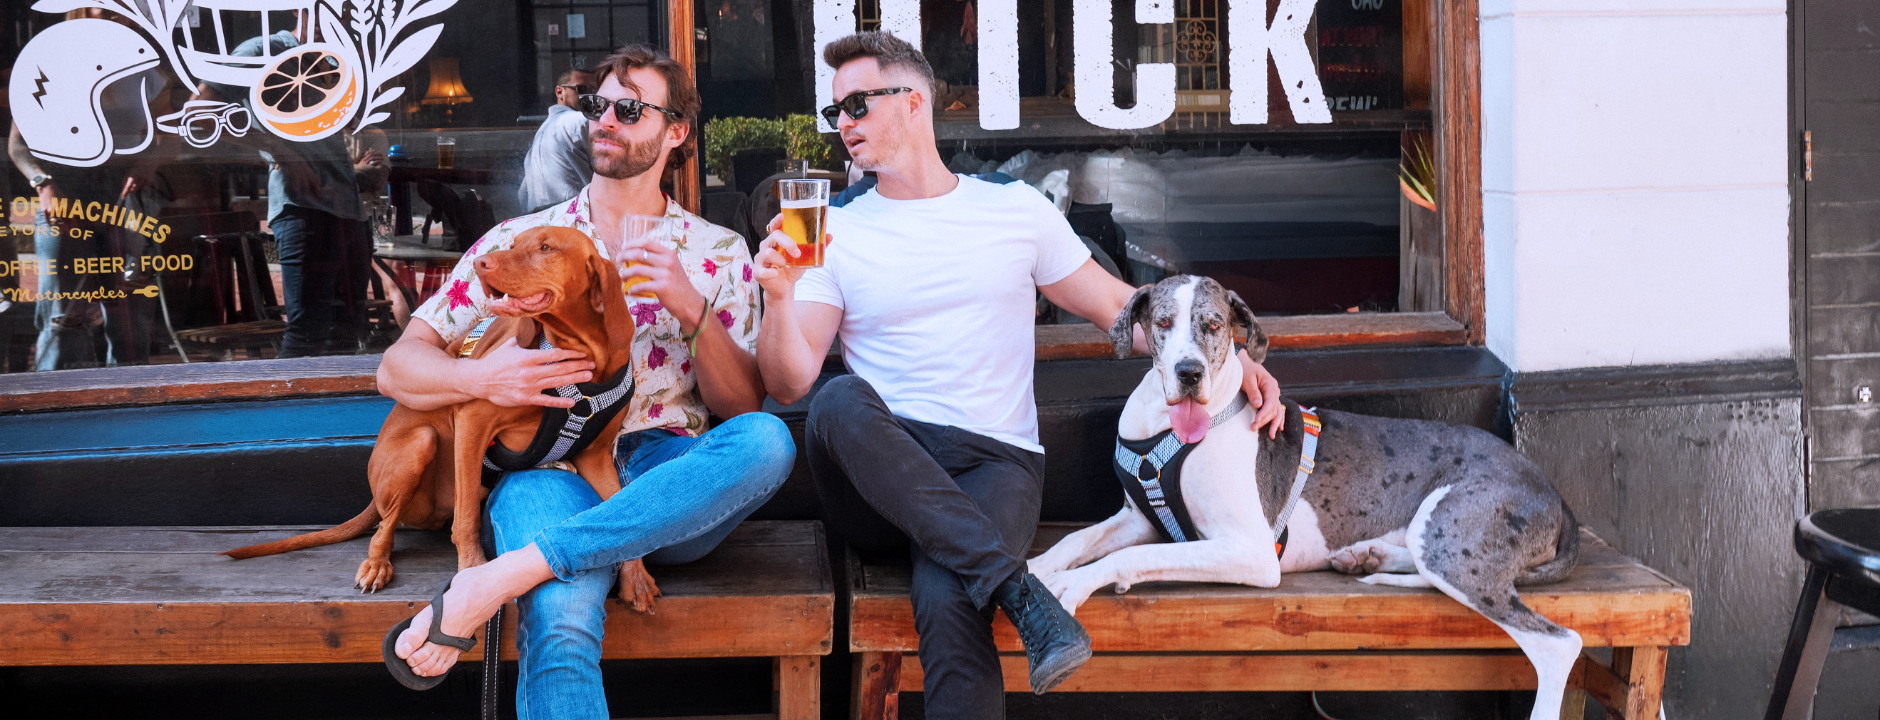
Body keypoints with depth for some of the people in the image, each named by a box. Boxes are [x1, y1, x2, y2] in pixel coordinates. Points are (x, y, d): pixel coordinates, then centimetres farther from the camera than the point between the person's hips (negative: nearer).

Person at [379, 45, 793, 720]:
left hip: (675, 480, 2)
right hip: (552, 471, -2)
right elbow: (398, 367, 12)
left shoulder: (718, 252, 17)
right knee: (562, 620, -39)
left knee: (767, 440, -36)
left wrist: (692, 309, -8)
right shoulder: (518, 240, 16)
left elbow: (744, 406, 9)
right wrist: (483, 377, -10)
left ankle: (501, 575, -36)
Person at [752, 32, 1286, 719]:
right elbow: (788, 384, 3)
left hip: (994, 460, -1)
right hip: (879, 478, 2)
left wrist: (1229, 356, 5)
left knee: (948, 603, -35)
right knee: (841, 399, -36)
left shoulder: (1015, 209, 14)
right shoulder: (836, 232, 12)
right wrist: (779, 297, -16)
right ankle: (1014, 586, -36)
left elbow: (1118, 303, 18)